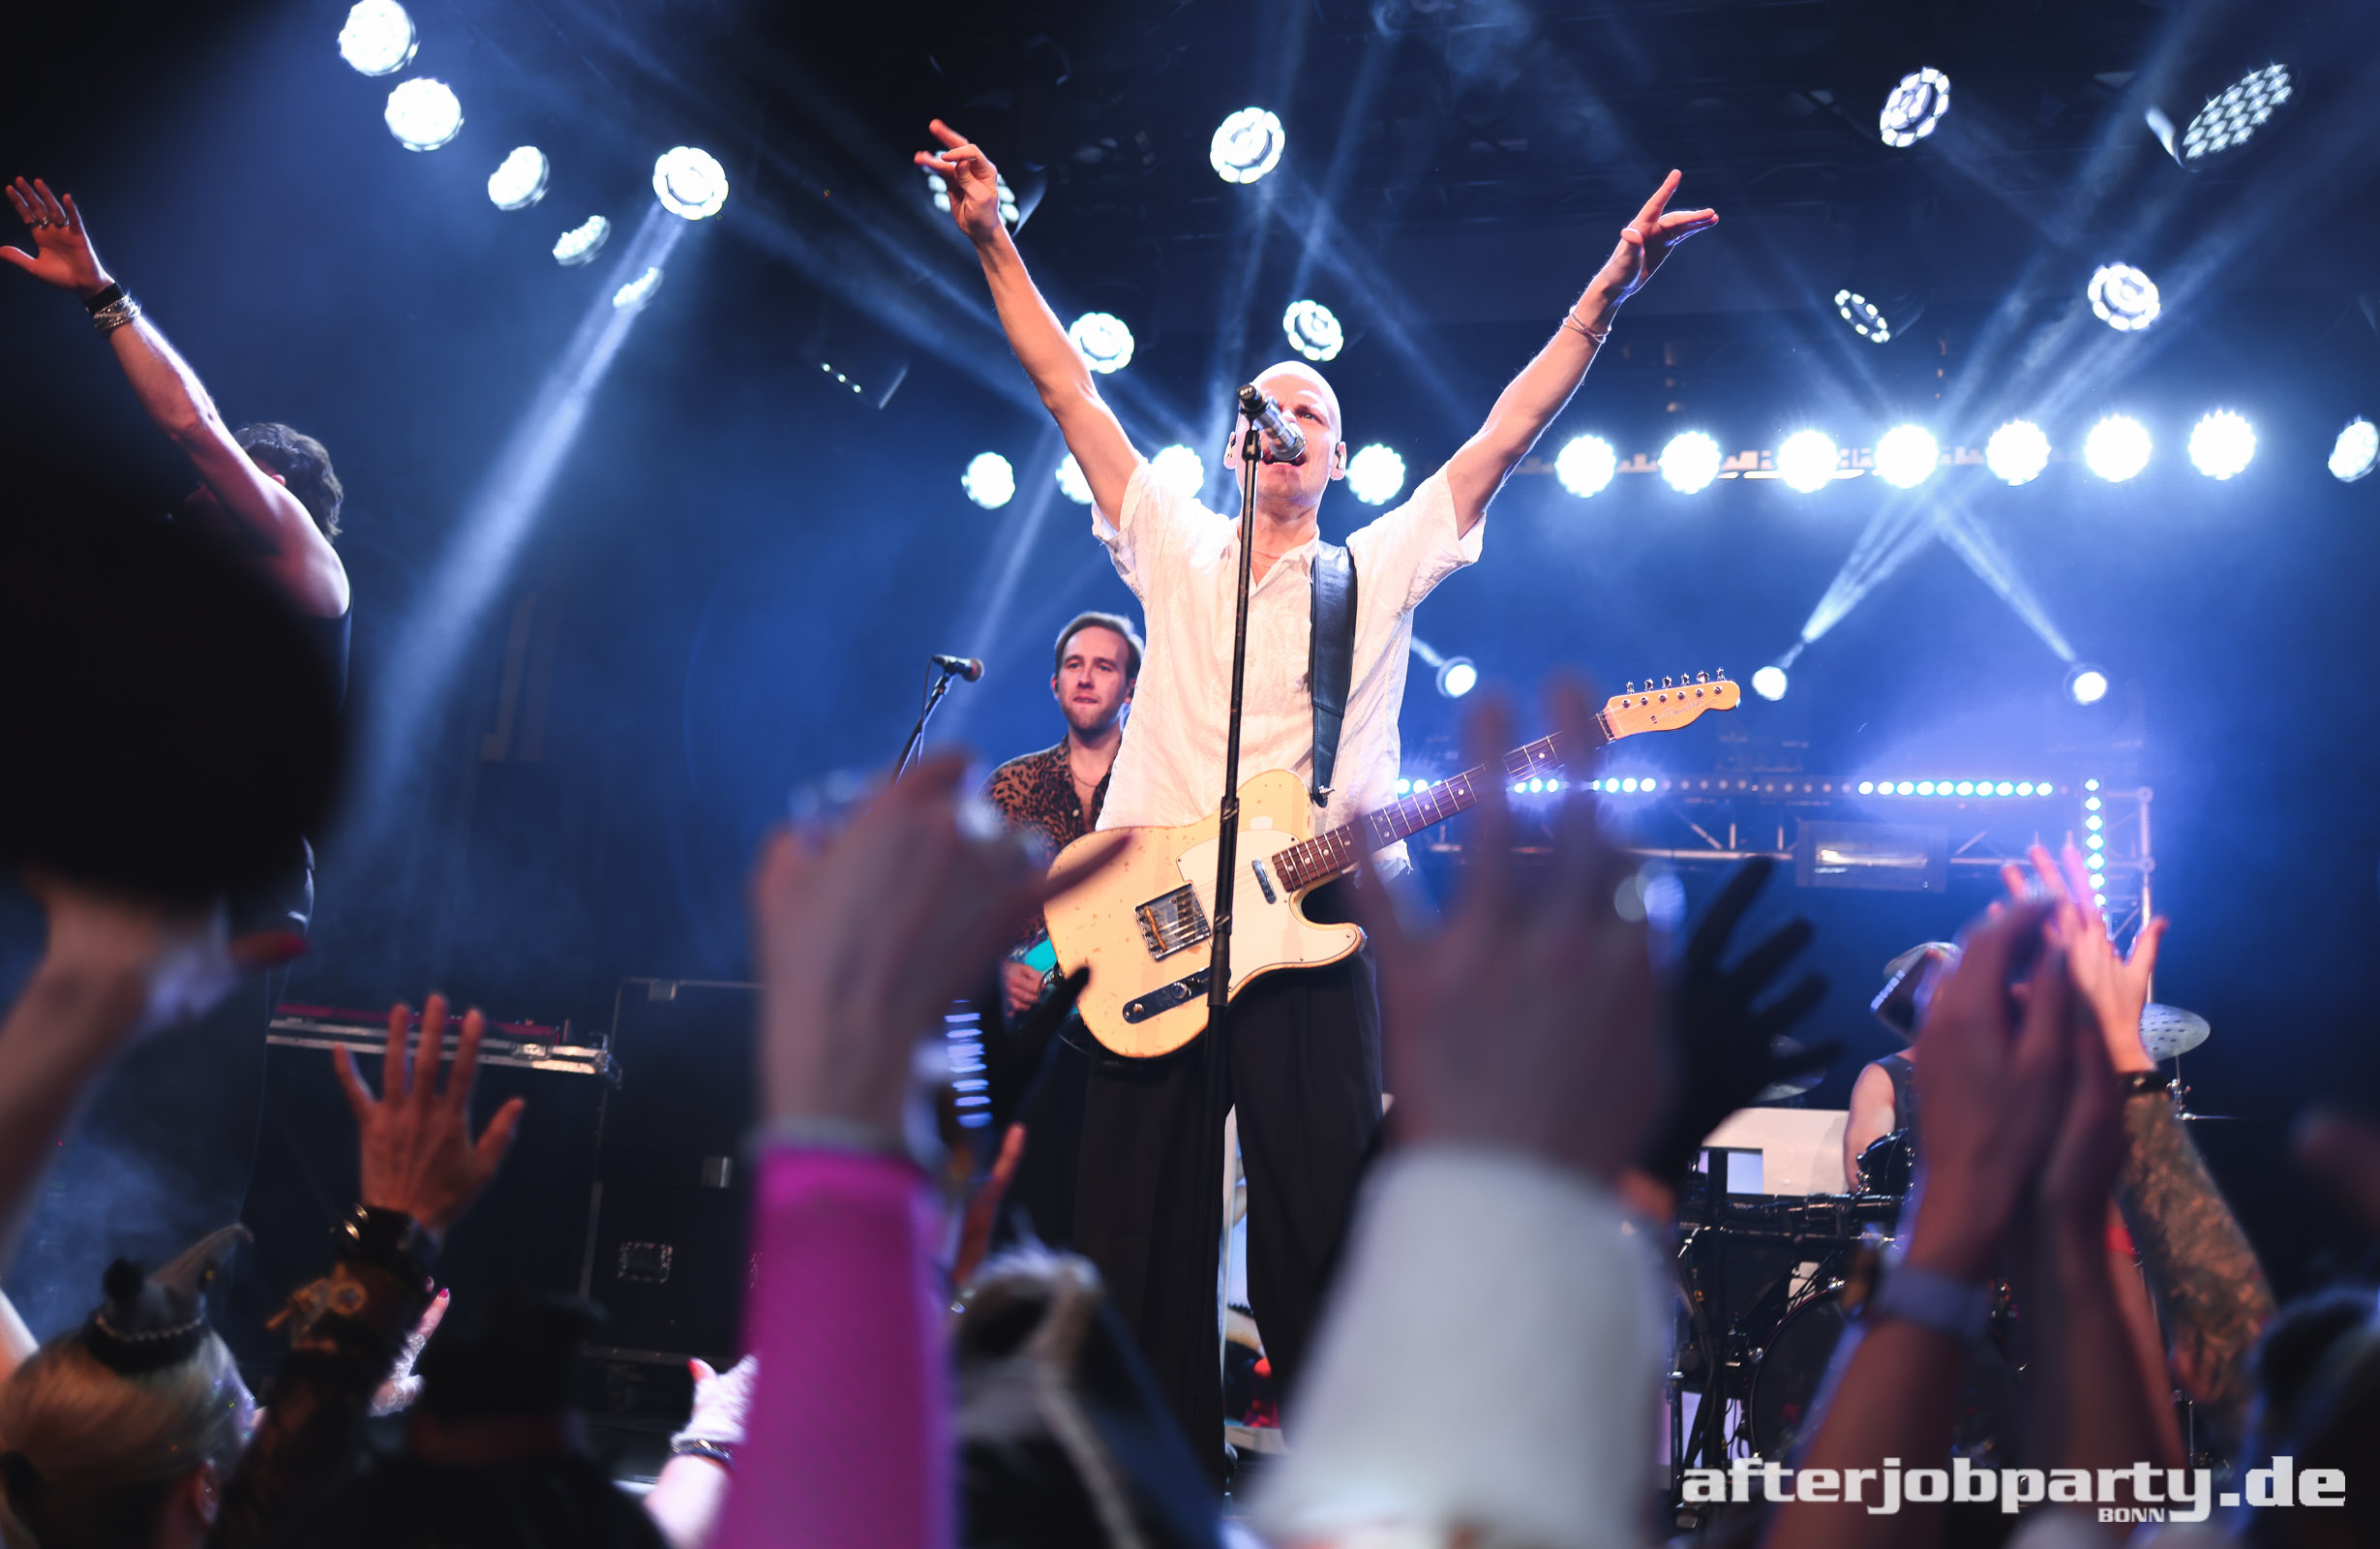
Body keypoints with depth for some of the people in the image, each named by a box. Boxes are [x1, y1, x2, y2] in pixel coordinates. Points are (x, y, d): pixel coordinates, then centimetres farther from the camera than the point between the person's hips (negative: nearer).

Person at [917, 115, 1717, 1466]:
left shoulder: (1382, 570, 11)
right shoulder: (1176, 551, 14)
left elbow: (1509, 432, 3)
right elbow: (1069, 388, 11)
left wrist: (1606, 296, -5)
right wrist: (995, 241, 5)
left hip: (1312, 918, -2)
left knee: (1321, 1226, -2)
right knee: (1144, 1227, 5)